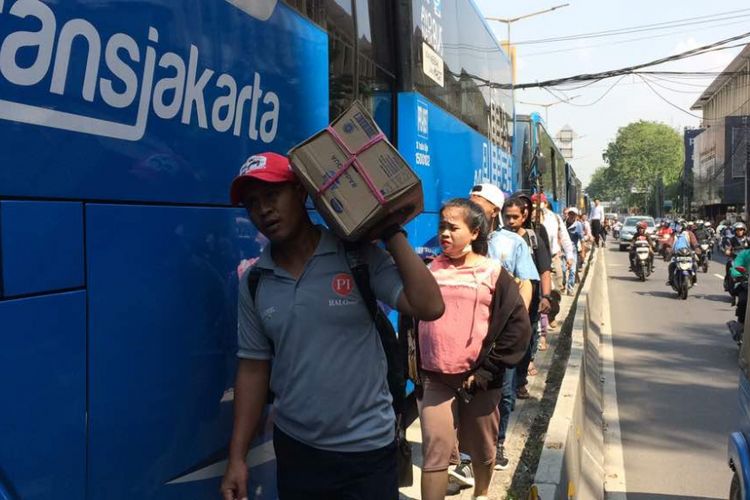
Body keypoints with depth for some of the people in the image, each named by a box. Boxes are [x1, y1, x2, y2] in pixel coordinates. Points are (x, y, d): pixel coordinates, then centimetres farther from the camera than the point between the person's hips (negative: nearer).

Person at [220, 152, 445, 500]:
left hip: (367, 448, -3)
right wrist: (237, 456, 2)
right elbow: (253, 368, 4)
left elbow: (429, 307, -20)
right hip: (293, 447, 3)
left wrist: (391, 232, -17)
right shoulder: (253, 283, 0)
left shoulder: (359, 255, -11)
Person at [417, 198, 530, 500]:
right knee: (434, 453, -1)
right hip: (434, 378, 1)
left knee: (482, 449, 17)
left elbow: (518, 327, -7)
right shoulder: (429, 270, 3)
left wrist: (487, 372, -10)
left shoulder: (493, 274, -4)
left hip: (478, 379, -1)